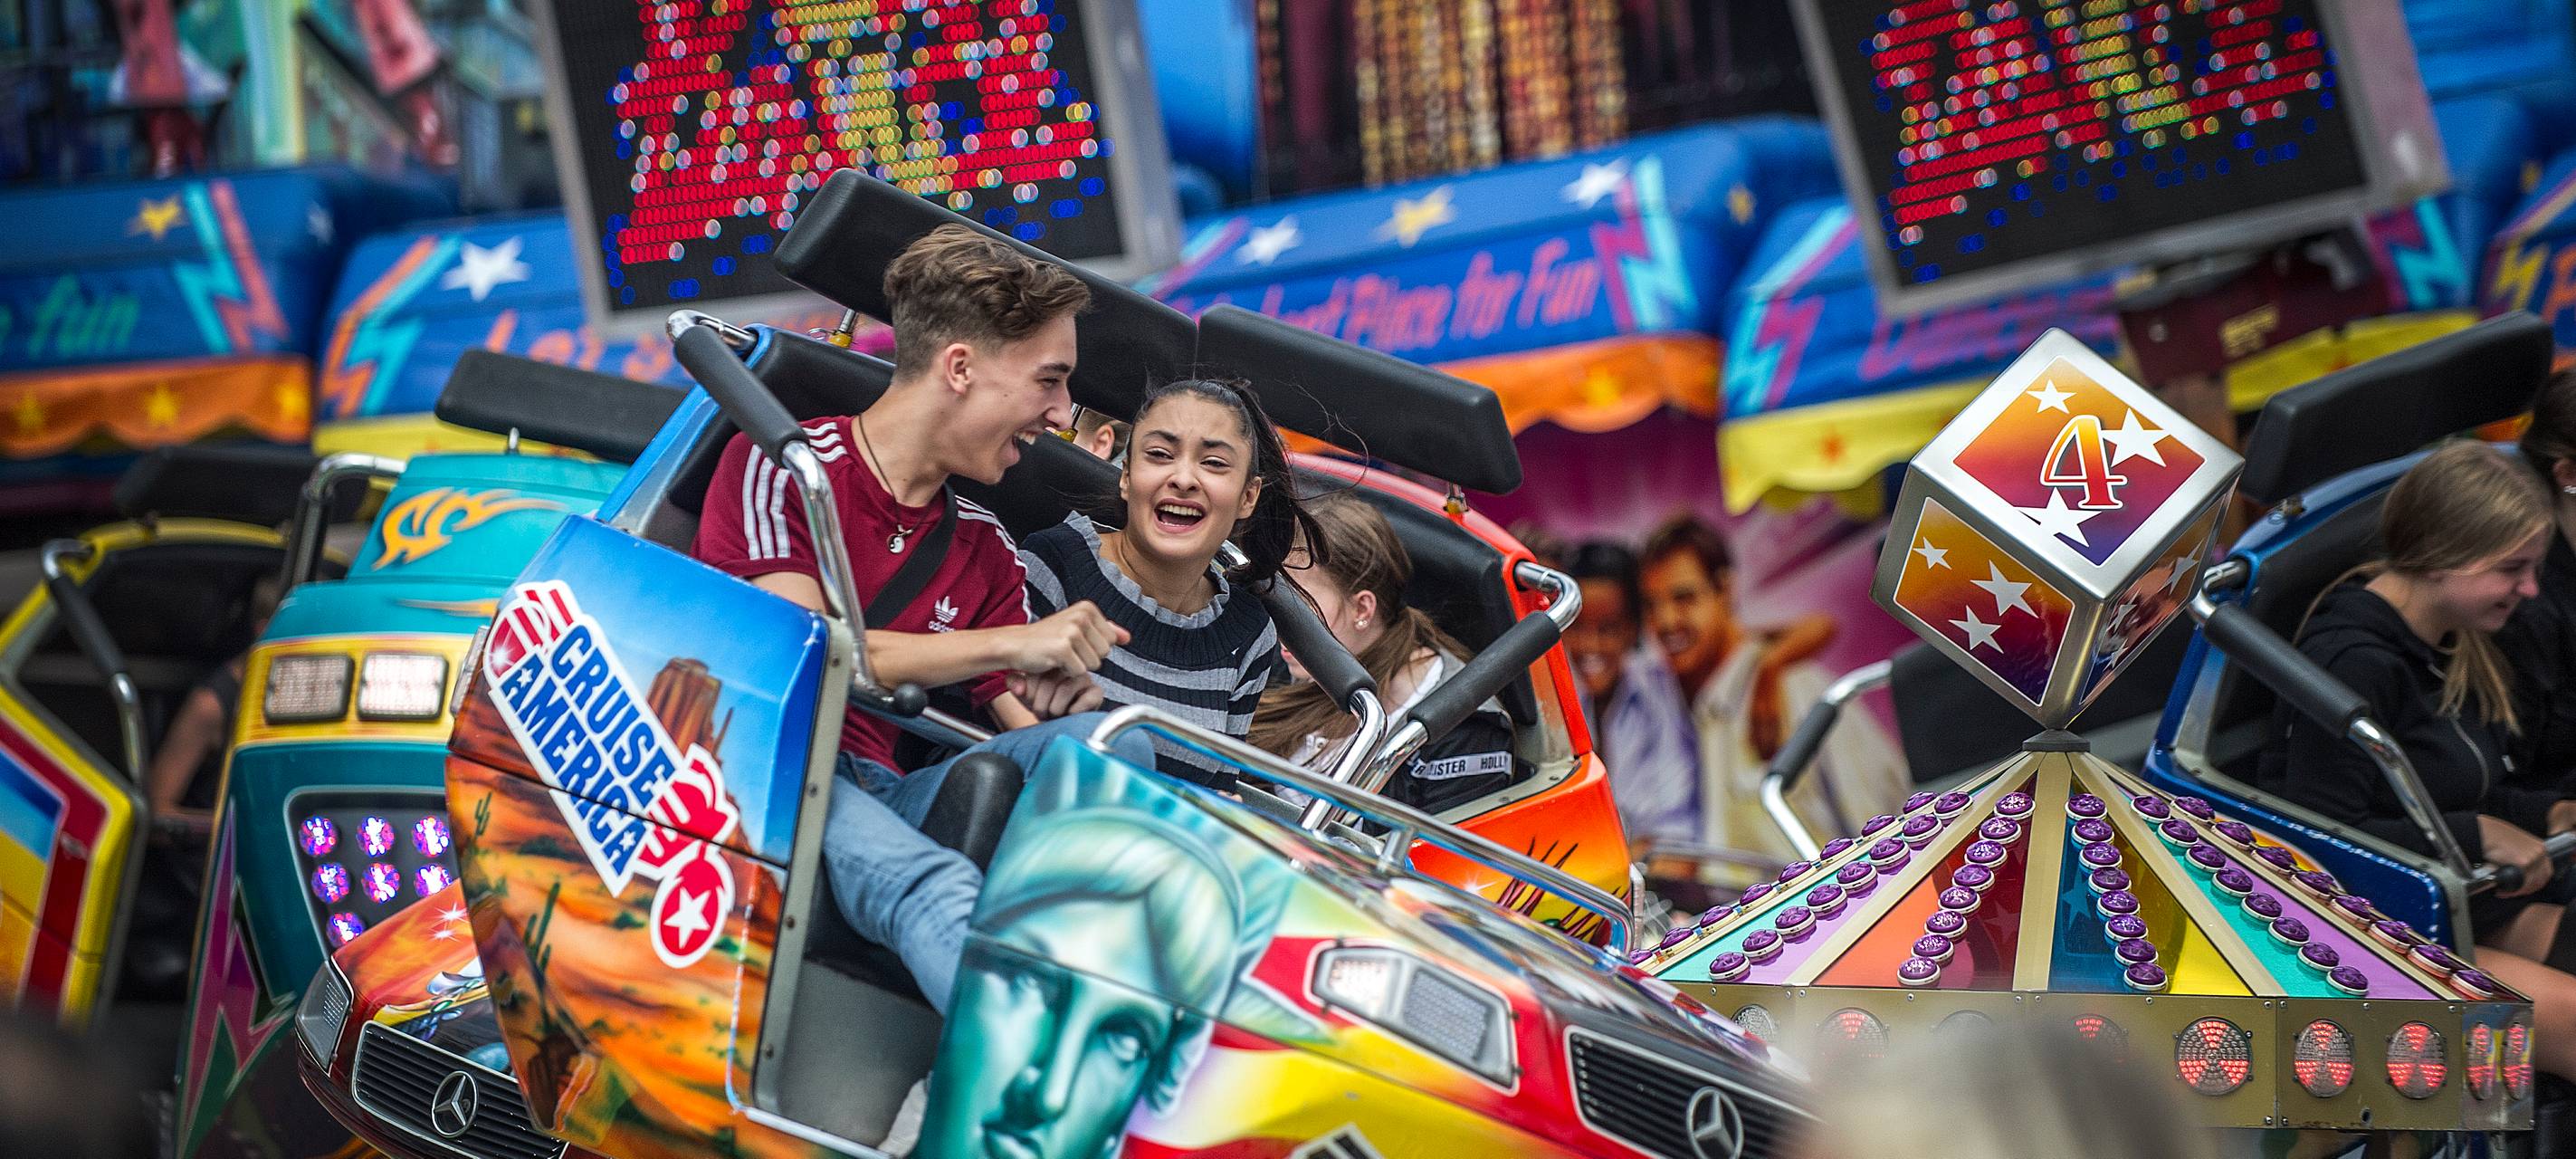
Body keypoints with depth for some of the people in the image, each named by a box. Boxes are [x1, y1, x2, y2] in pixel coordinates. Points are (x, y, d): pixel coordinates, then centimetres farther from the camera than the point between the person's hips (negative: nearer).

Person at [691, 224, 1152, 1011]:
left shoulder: (984, 551, 22)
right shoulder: (783, 467, 3)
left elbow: (1024, 728, 16)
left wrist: (1059, 700, -10)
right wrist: (1012, 642, -14)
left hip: (880, 797, 6)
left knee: (1108, 746, -20)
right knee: (939, 890, -38)